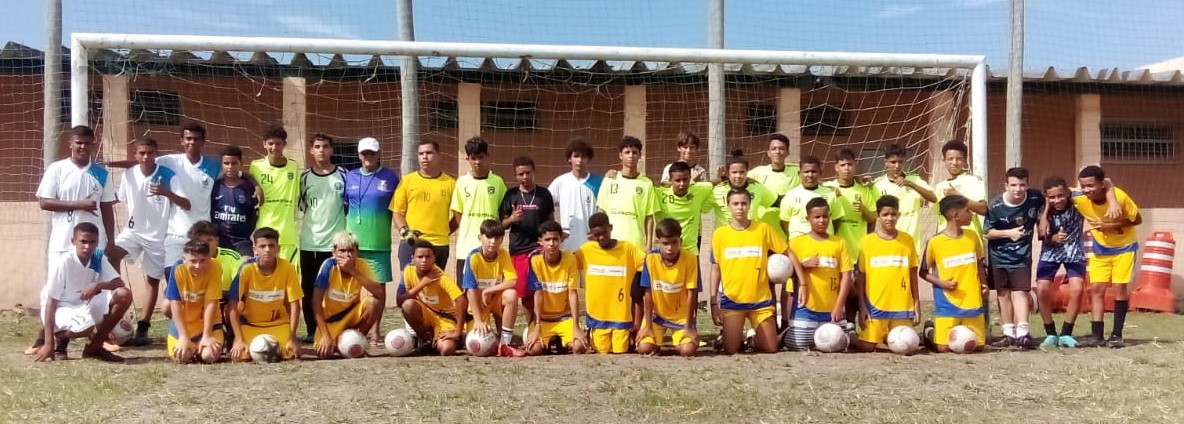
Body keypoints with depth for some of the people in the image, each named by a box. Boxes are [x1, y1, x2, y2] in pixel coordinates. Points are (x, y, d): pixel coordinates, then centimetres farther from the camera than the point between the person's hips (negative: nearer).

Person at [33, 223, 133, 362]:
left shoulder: (98, 258, -7)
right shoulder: (63, 262, -23)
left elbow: (119, 283, -8)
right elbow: (51, 302, -22)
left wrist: (98, 285, -31)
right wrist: (48, 344, -25)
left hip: (84, 306, 6)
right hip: (60, 308, -6)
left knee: (124, 295, -16)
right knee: (85, 325, -38)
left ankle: (95, 347, -2)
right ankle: (58, 338, 1)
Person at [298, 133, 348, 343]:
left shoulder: (342, 175, 3)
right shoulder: (304, 176, 6)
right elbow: (299, 205, 15)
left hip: (335, 240, -2)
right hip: (309, 241, 2)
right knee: (308, 288, 5)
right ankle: (311, 330, 14)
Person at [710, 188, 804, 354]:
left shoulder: (763, 229, -2)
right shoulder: (719, 234, -1)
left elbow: (788, 253, 4)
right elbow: (716, 269, 4)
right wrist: (713, 302, -1)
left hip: (760, 300, 1)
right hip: (731, 300, -1)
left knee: (770, 349, 1)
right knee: (730, 350, -6)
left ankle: (753, 339, 33)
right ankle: (725, 333, 27)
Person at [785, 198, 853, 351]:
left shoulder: (840, 242, 6)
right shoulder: (796, 242, 5)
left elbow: (846, 275, 2)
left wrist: (839, 305, -6)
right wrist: (803, 265, -12)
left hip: (832, 309, 1)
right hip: (805, 307, -1)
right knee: (799, 346, -4)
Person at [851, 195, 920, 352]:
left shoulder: (907, 240, 5)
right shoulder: (867, 241, 0)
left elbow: (913, 273, 10)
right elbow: (861, 276, 2)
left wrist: (917, 303, 7)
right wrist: (862, 306, -2)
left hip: (902, 306, 2)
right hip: (875, 305, -2)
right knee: (867, 346, -8)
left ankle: (886, 338, 28)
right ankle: (850, 338, 24)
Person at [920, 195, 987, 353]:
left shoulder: (973, 237, 5)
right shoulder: (935, 242, -9)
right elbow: (923, 272, 0)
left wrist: (982, 283, 3)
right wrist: (941, 283, -16)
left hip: (973, 303, 4)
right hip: (948, 305, -4)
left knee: (978, 345, 3)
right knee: (944, 347, -9)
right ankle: (930, 331, 23)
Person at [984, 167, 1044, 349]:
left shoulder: (1036, 198, -13)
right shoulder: (995, 205, -17)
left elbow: (1042, 216, 10)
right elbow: (988, 232, -11)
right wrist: (1008, 233, -23)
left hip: (1022, 253, -1)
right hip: (999, 254, 1)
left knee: (1020, 291, -11)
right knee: (1003, 293, 7)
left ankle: (1022, 333, -14)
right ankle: (1009, 334, 17)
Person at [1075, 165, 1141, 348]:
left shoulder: (1120, 196, -27)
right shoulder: (1079, 200, -22)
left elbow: (1137, 219, -14)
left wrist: (1115, 225, -29)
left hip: (1124, 247, -3)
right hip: (1100, 249, 3)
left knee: (1119, 288, -7)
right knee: (1096, 289, -3)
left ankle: (1116, 335, 3)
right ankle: (1096, 335, 0)